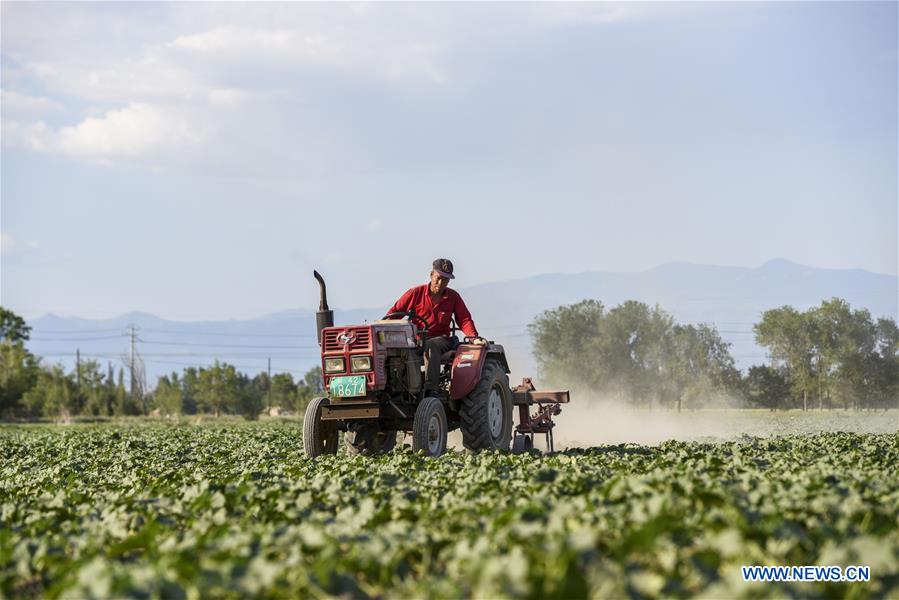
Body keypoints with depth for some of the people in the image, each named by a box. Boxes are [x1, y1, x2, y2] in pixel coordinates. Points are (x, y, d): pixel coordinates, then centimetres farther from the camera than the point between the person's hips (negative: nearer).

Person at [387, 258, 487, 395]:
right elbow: (394, 312, 8)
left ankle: (430, 389, -50)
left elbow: (465, 320, 10)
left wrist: (474, 337, -9)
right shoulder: (416, 293, 7)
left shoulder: (453, 297, 11)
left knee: (430, 345, -39)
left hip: (440, 339, 0)